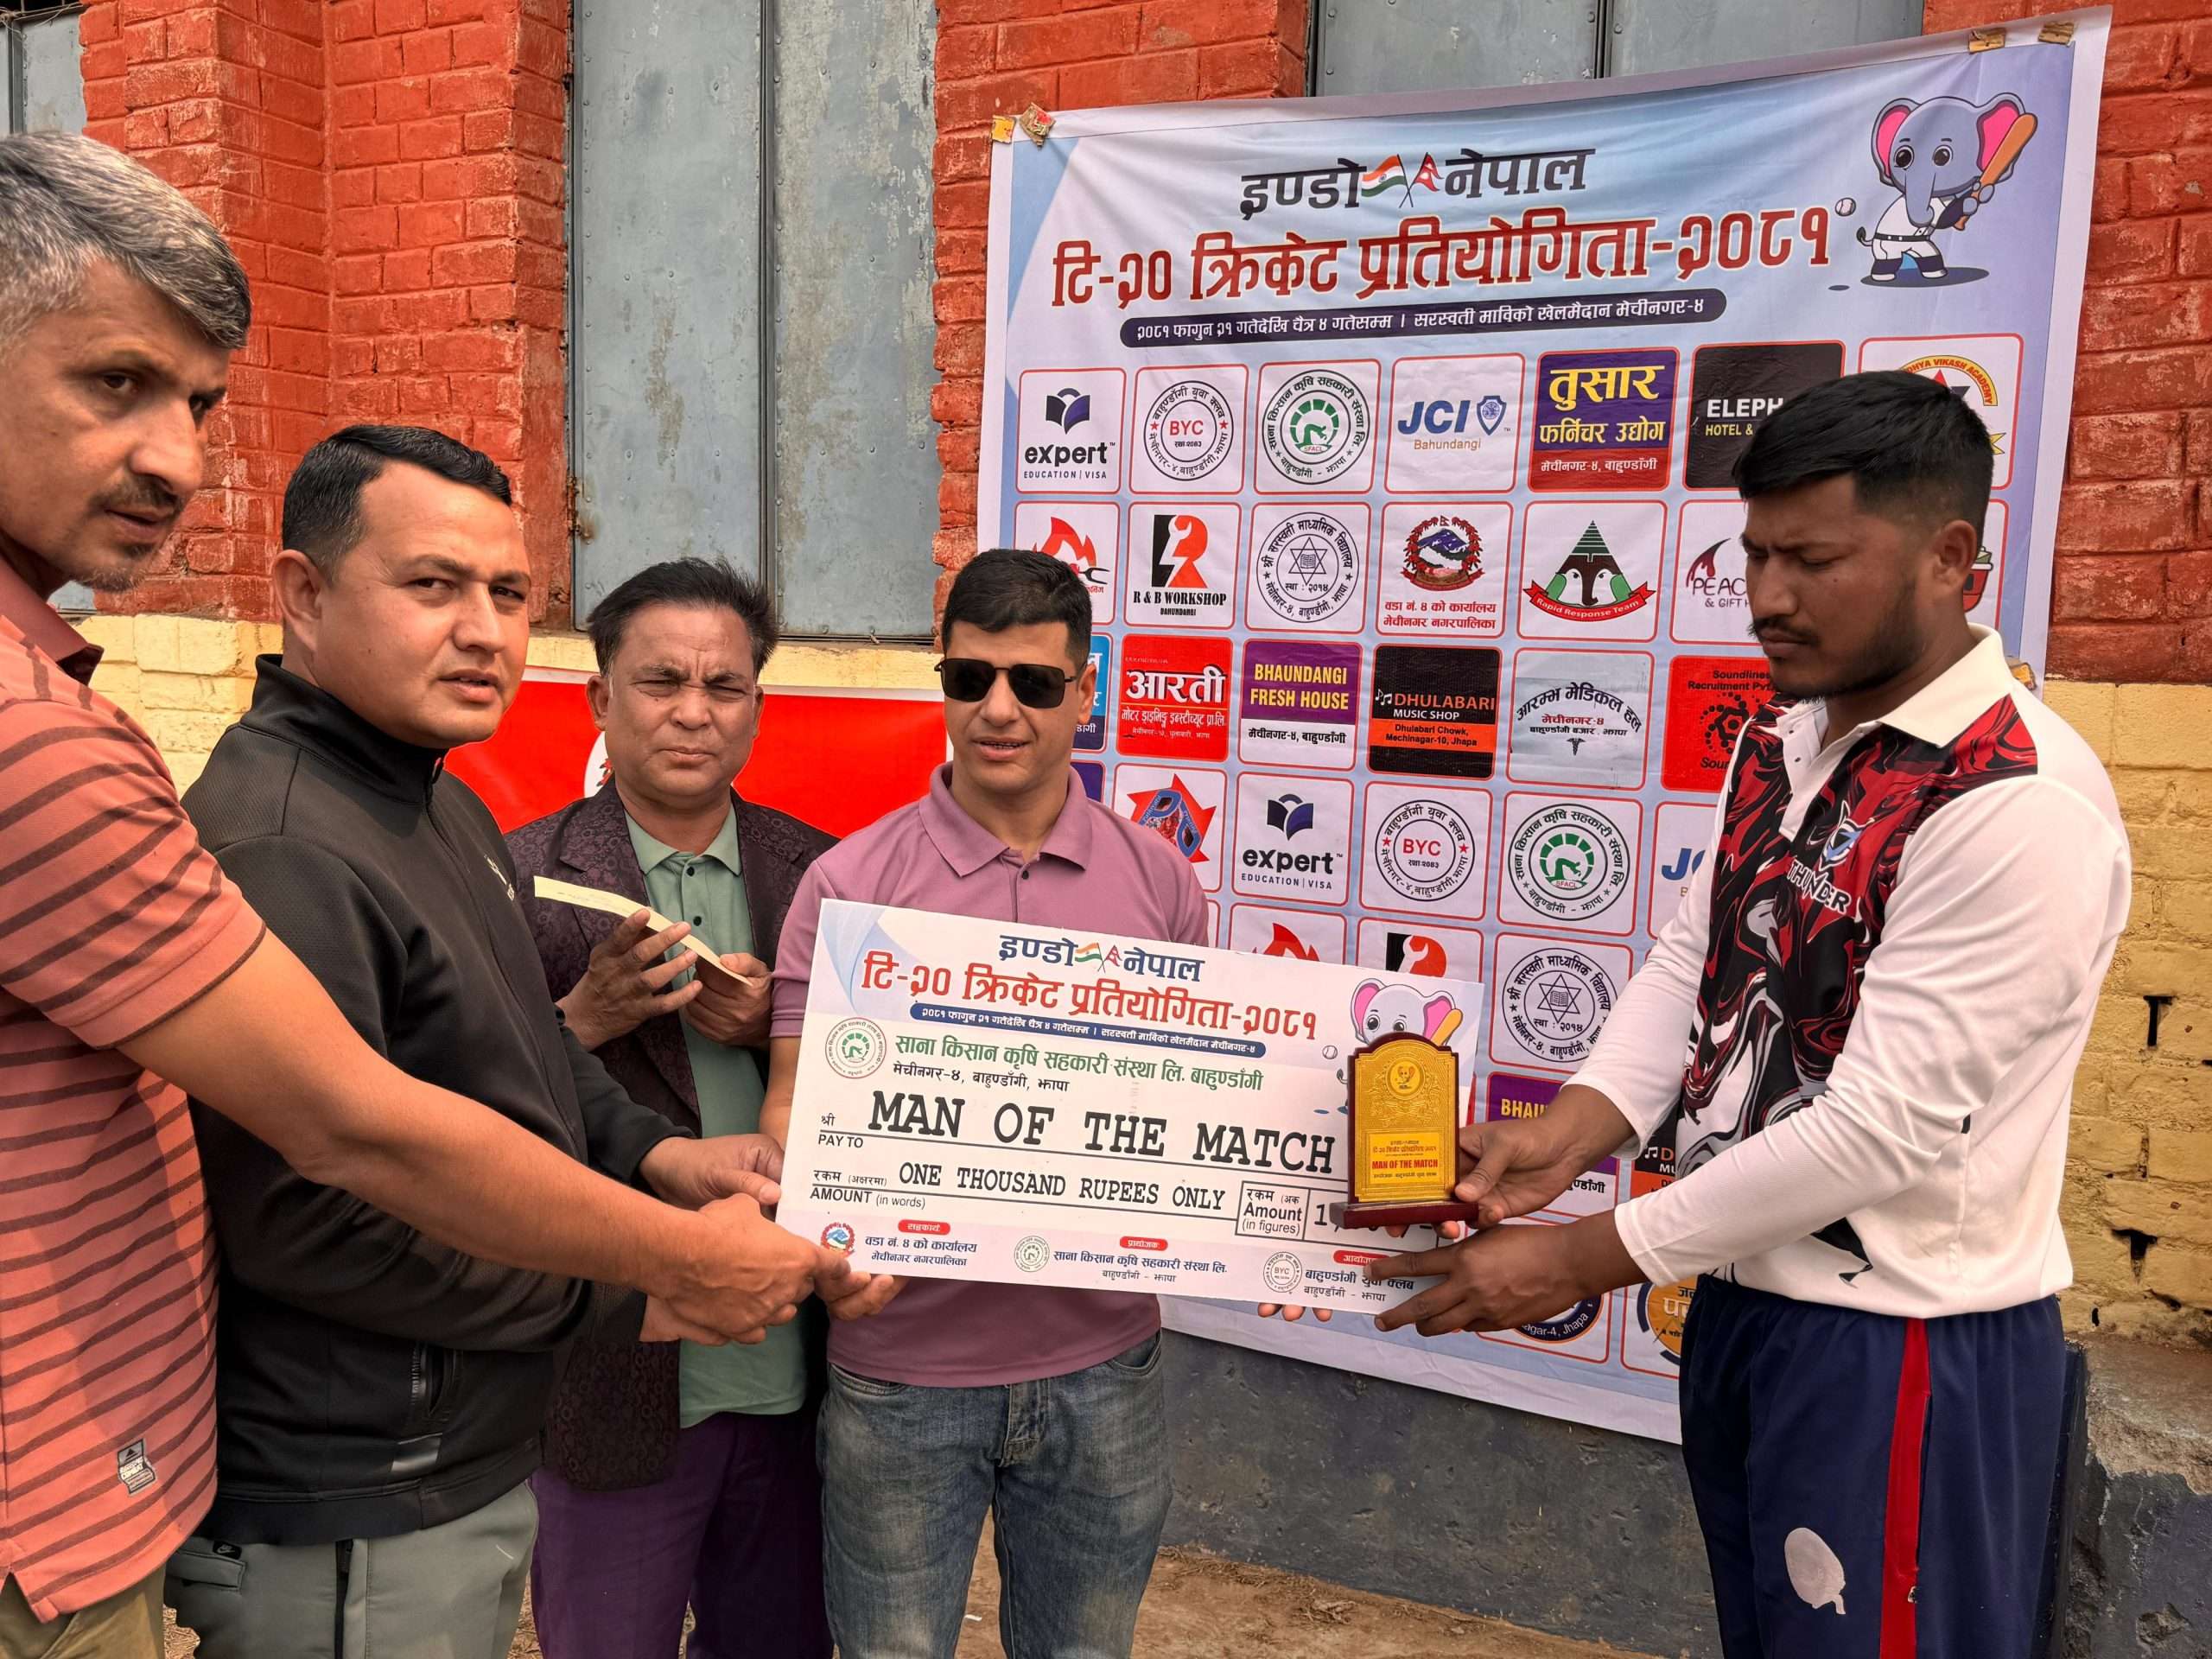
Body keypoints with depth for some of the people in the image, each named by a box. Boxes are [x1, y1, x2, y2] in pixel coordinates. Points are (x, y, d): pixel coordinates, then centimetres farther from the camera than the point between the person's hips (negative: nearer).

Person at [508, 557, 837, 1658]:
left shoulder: (814, 871, 1)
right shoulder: (521, 877, -8)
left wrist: (781, 1028, -15)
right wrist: (582, 1019, -25)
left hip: (791, 1371, 4)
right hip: (614, 1376, -3)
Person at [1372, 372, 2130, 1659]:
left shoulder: (2023, 806, -23)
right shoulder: (1783, 736, 4)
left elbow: (1883, 1125, -26)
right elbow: (1696, 959, 6)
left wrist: (1581, 1261, -21)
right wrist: (1569, 1136, -12)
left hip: (1902, 1344, -7)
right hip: (1741, 1291, 8)